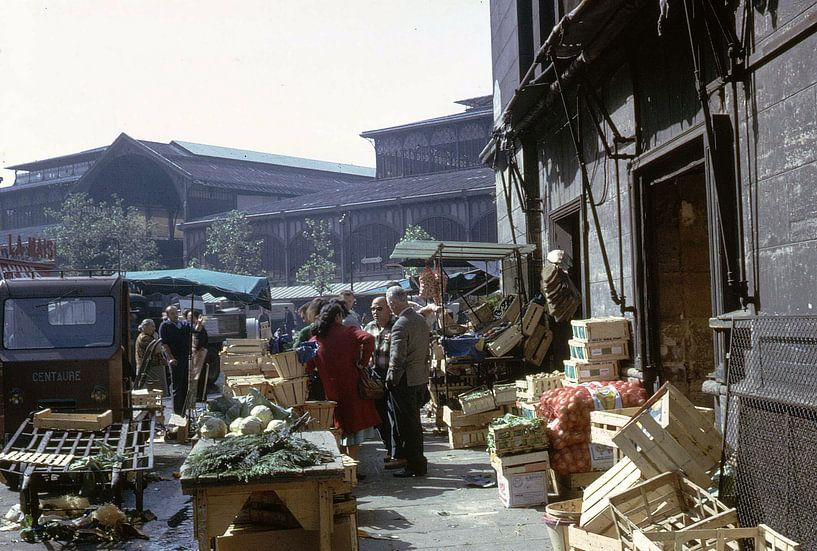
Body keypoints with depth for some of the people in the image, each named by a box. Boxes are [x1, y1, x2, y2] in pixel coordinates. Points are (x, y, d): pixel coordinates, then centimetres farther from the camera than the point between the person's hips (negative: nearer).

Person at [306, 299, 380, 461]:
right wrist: (362, 363, -13)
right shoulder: (347, 332, -5)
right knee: (354, 427, 1)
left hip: (330, 392, 5)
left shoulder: (316, 339, 8)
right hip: (351, 389, -4)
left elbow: (308, 366, 8)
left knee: (341, 428, 16)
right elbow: (368, 339, -22)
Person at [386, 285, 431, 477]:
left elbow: (398, 358, -21)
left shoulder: (400, 325, -20)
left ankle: (415, 466, 7)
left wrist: (391, 381, -11)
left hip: (405, 381, -8)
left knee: (409, 424, 1)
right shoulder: (421, 319, 7)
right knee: (414, 423, 18)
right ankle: (416, 460, 28)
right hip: (421, 378, 8)